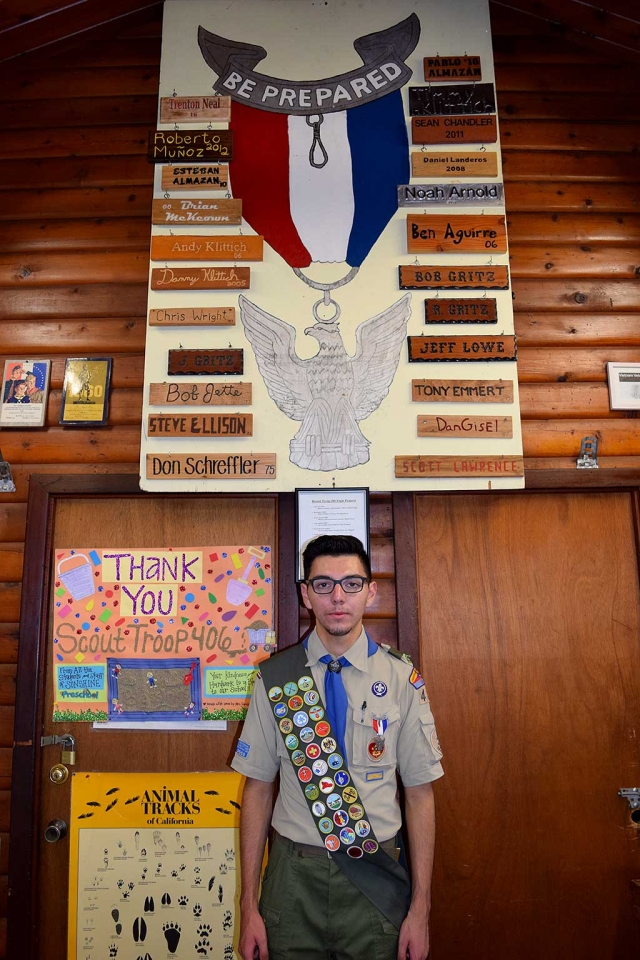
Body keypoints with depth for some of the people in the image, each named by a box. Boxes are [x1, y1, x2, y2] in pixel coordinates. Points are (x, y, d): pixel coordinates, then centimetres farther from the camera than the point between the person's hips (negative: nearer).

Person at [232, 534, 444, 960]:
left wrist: (420, 908, -2)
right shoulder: (275, 677, -5)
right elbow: (258, 788, -1)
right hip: (294, 878, 1)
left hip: (377, 880, 0)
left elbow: (420, 793, -3)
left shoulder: (401, 677, -8)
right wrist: (250, 905, 0)